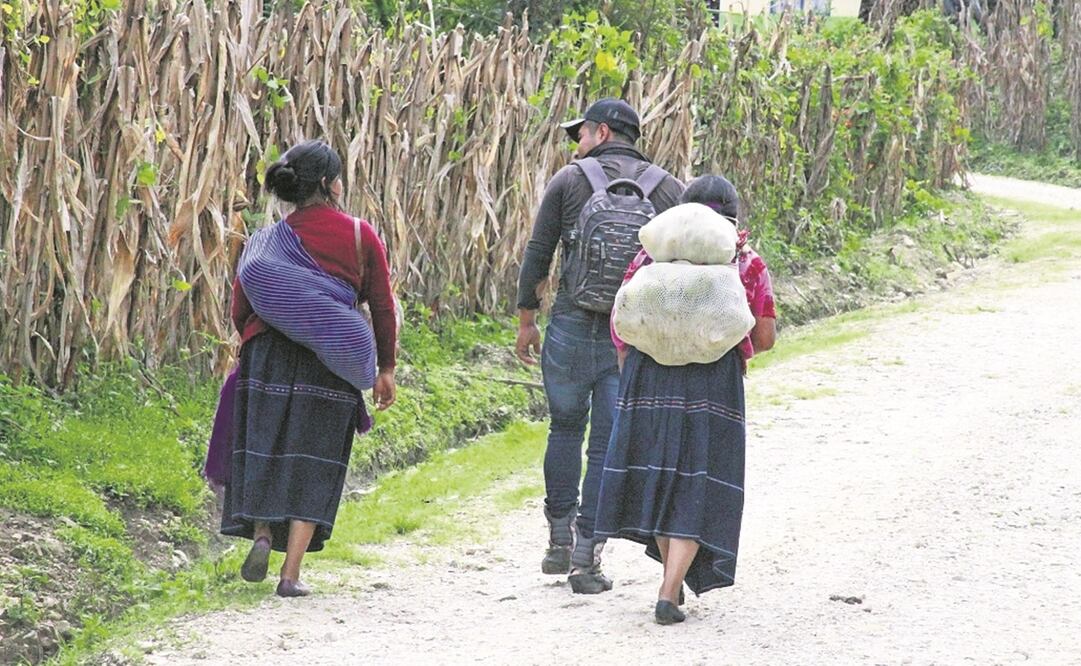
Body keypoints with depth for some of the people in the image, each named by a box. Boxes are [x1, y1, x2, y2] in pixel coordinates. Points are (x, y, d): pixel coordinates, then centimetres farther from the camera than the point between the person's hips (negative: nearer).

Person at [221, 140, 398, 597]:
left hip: (270, 358, 1)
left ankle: (261, 533, -5)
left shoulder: (268, 241, 4)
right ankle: (291, 572, -2)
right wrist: (386, 367, 11)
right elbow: (383, 307, 2)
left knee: (265, 450, 17)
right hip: (332, 367, -1)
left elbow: (241, 310, 5)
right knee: (313, 464, 3)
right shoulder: (360, 237, 0)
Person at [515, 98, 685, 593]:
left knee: (566, 428, 18)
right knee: (609, 446, 3)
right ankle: (586, 557, -1)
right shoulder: (667, 189, 6)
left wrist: (526, 320, 11)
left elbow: (537, 253, 2)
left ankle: (560, 539, 19)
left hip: (572, 325, 0)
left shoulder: (569, 181, 3)